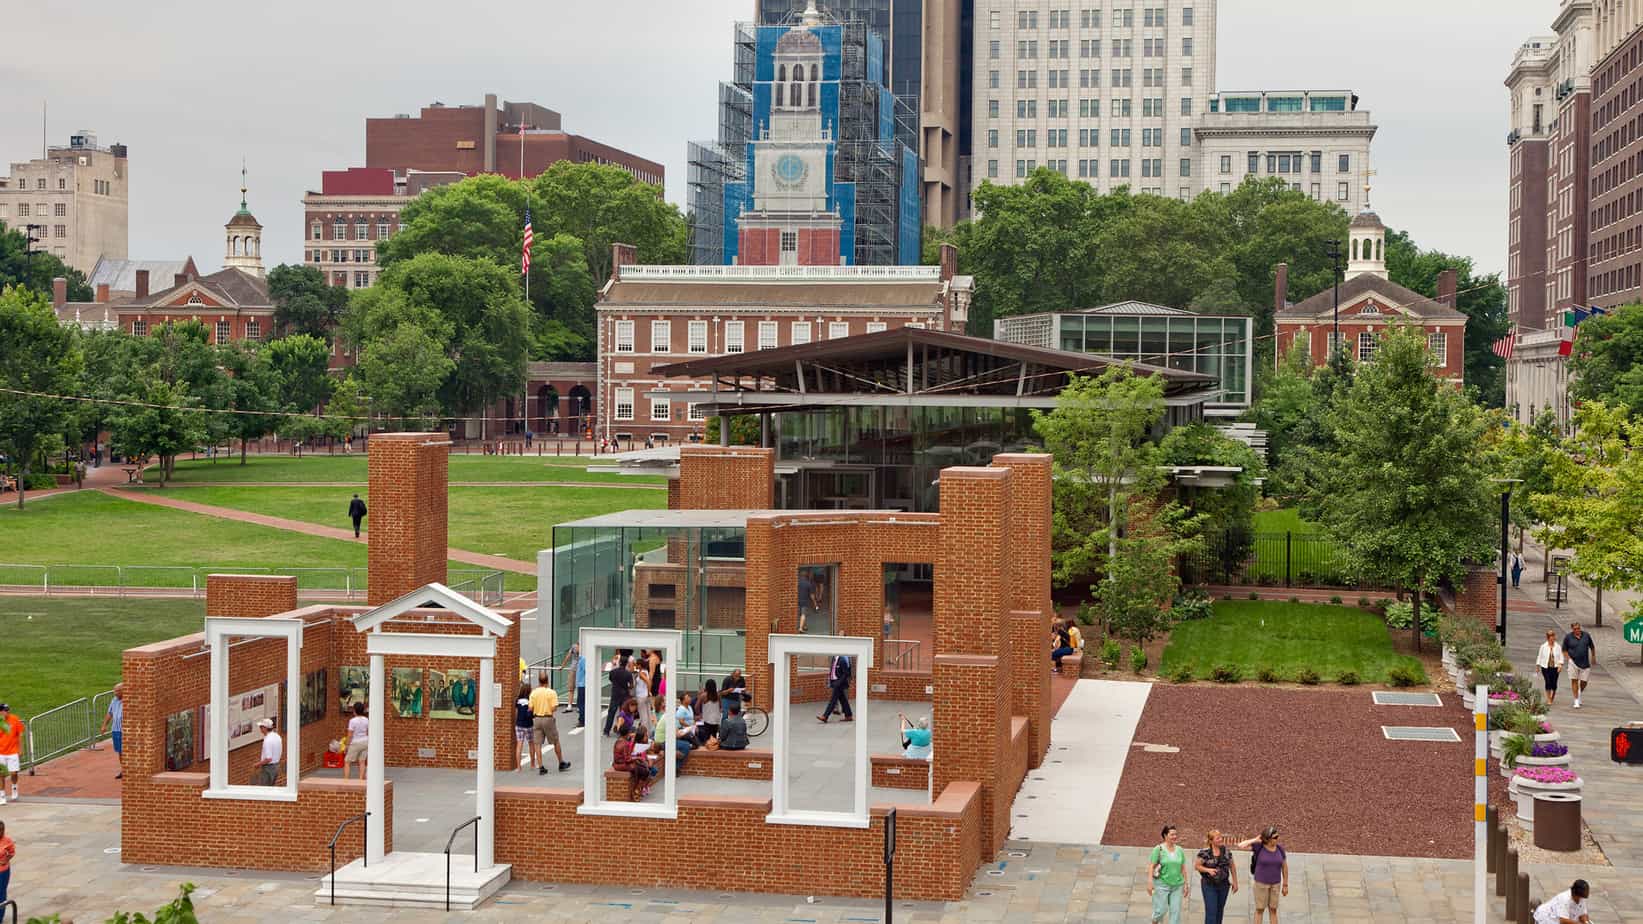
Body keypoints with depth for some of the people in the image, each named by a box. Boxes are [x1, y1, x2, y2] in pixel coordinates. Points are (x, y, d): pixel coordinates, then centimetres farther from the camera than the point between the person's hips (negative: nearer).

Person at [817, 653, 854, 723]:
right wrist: (830, 683, 13)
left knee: (833, 700, -9)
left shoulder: (842, 660, -16)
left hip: (839, 684, -9)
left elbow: (846, 673, -17)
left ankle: (825, 717, -11)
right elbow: (830, 672, 18)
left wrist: (839, 683, -20)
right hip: (835, 683, 9)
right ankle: (849, 716, 19)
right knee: (843, 700, 13)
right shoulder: (834, 659, 10)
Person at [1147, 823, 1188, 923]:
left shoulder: (1179, 850, 9)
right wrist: (1150, 882, -15)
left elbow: (1183, 868, 14)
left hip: (1177, 885, 4)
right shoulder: (1159, 849, -4)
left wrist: (1185, 884, 12)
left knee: (1176, 911, 1)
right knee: (1161, 910, -4)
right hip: (1162, 885, -4)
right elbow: (1151, 866, -7)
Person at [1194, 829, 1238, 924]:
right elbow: (1196, 866, -5)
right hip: (1209, 885, -4)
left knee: (1220, 911, 12)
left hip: (1224, 885, 4)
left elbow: (1232, 867, 8)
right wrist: (1208, 870, -22)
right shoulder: (1205, 852, -12)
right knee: (1211, 912, -9)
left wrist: (1235, 882, 8)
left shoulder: (1226, 850, 0)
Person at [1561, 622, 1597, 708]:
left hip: (1585, 663, 2)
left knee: (1584, 682, 6)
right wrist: (1569, 658, -6)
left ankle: (1579, 694, 38)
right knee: (1574, 681, -4)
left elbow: (1592, 646, 16)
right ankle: (1576, 701, 1)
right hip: (1573, 662, -2)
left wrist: (1593, 656, 20)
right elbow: (1564, 649, 5)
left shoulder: (1586, 635, 2)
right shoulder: (1568, 637, -4)